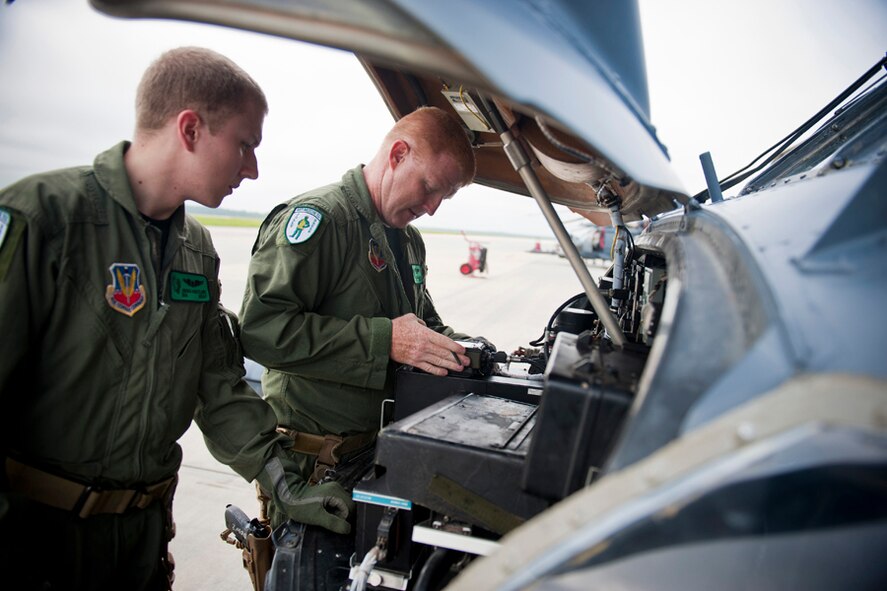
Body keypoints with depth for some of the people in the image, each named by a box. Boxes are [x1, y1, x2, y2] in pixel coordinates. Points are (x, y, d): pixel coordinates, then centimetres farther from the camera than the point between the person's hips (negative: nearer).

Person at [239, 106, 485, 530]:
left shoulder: (409, 241, 14)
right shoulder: (316, 217, -16)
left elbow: (423, 320, 23)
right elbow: (261, 327, -25)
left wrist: (450, 344, 0)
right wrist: (383, 340, -27)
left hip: (380, 445, 8)